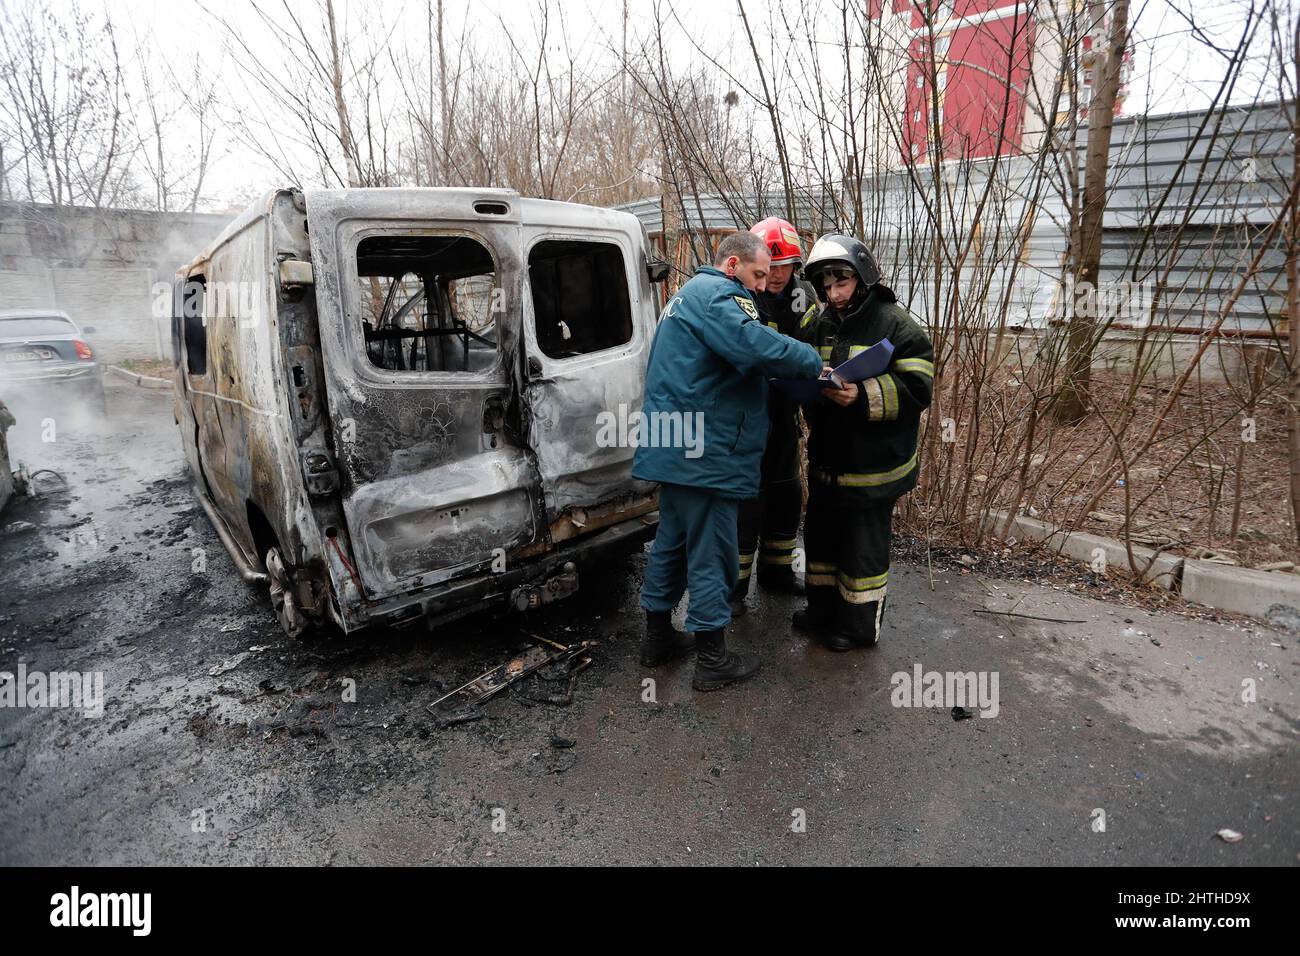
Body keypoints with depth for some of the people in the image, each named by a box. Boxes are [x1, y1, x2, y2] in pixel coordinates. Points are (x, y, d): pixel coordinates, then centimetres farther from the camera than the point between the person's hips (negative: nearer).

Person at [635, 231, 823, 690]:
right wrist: (816, 364, -17)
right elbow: (756, 345, -29)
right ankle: (712, 660, 12)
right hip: (704, 454, -11)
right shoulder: (716, 293, -12)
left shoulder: (691, 293, 23)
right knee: (711, 553, -1)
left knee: (672, 541, 18)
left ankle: (658, 636, 31)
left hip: (675, 449, 11)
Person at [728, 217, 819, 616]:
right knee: (747, 497, -3)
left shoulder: (803, 295, 4)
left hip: (784, 413, 7)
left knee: (787, 493, 16)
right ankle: (733, 584, 11)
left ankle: (776, 569, 34)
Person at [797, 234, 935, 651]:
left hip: (873, 464, -7)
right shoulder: (819, 324, 7)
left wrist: (863, 395, -30)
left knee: (863, 546, 6)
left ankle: (860, 625, 24)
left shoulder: (896, 324, -11)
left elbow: (918, 388, -17)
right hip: (827, 458, 7)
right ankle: (823, 609, 38)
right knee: (821, 534, 19)